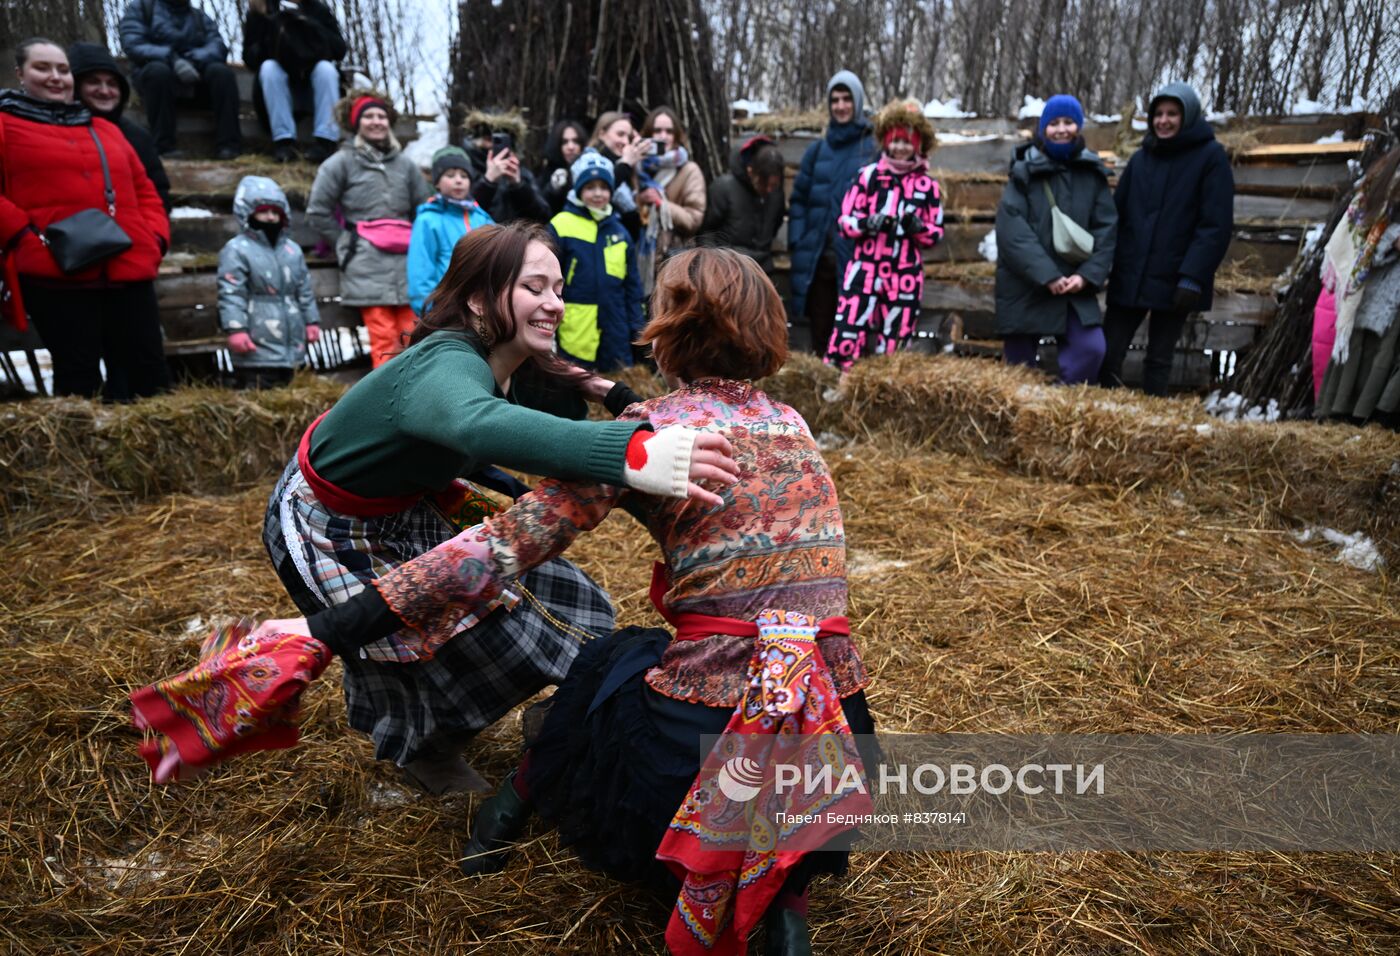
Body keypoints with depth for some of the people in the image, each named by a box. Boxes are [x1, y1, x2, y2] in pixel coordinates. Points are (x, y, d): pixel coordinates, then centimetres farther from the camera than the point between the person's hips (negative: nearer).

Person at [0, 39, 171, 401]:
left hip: (130, 270, 4)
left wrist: (156, 235, 8)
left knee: (151, 374, 3)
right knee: (80, 381, -2)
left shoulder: (104, 129, 25)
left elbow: (143, 189, 24)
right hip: (55, 274, -4)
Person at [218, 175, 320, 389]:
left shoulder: (293, 249, 14)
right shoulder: (236, 250, -6)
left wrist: (311, 321, 15)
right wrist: (236, 329, -17)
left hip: (291, 345, 7)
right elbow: (231, 294, -11)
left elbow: (305, 291, 20)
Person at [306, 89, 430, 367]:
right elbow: (317, 212, 6)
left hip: (405, 262, 4)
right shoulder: (341, 163, 6)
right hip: (367, 264, -4)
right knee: (384, 341, -10)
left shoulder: (404, 163, 16)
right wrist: (348, 241, 3)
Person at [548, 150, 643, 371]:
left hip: (617, 339, 4)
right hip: (576, 341, -4)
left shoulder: (620, 231, 10)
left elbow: (632, 285, 14)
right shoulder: (560, 228, -5)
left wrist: (636, 327, 8)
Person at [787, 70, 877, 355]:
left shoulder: (873, 149, 2)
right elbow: (798, 199, 13)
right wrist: (797, 242, 2)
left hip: (855, 257, -3)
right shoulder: (817, 150, 13)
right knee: (819, 332, 9)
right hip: (817, 256, 4)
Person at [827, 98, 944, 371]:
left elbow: (936, 234, 9)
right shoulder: (868, 175, 1)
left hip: (906, 277, 2)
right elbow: (845, 221, 2)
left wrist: (918, 227, -11)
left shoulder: (928, 186, 5)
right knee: (848, 334, -7)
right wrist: (867, 223, -18)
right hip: (866, 270, -2)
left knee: (894, 345, 10)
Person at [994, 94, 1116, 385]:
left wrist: (1088, 275, -10)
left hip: (1075, 282, 3)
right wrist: (1047, 275, -18)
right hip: (1025, 284, -2)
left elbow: (1106, 228, 5)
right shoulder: (1024, 171, -1)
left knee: (1091, 349, -12)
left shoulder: (1092, 173, 8)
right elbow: (1011, 230, -12)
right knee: (1019, 361, 3)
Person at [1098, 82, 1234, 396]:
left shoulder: (1211, 156, -2)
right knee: (1107, 354, 0)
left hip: (1173, 281, -4)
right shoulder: (1141, 158, 11)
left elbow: (1216, 226, -8)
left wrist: (1192, 277, -18)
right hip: (1128, 278, 4)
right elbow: (1116, 215, 10)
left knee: (1158, 361, 4)